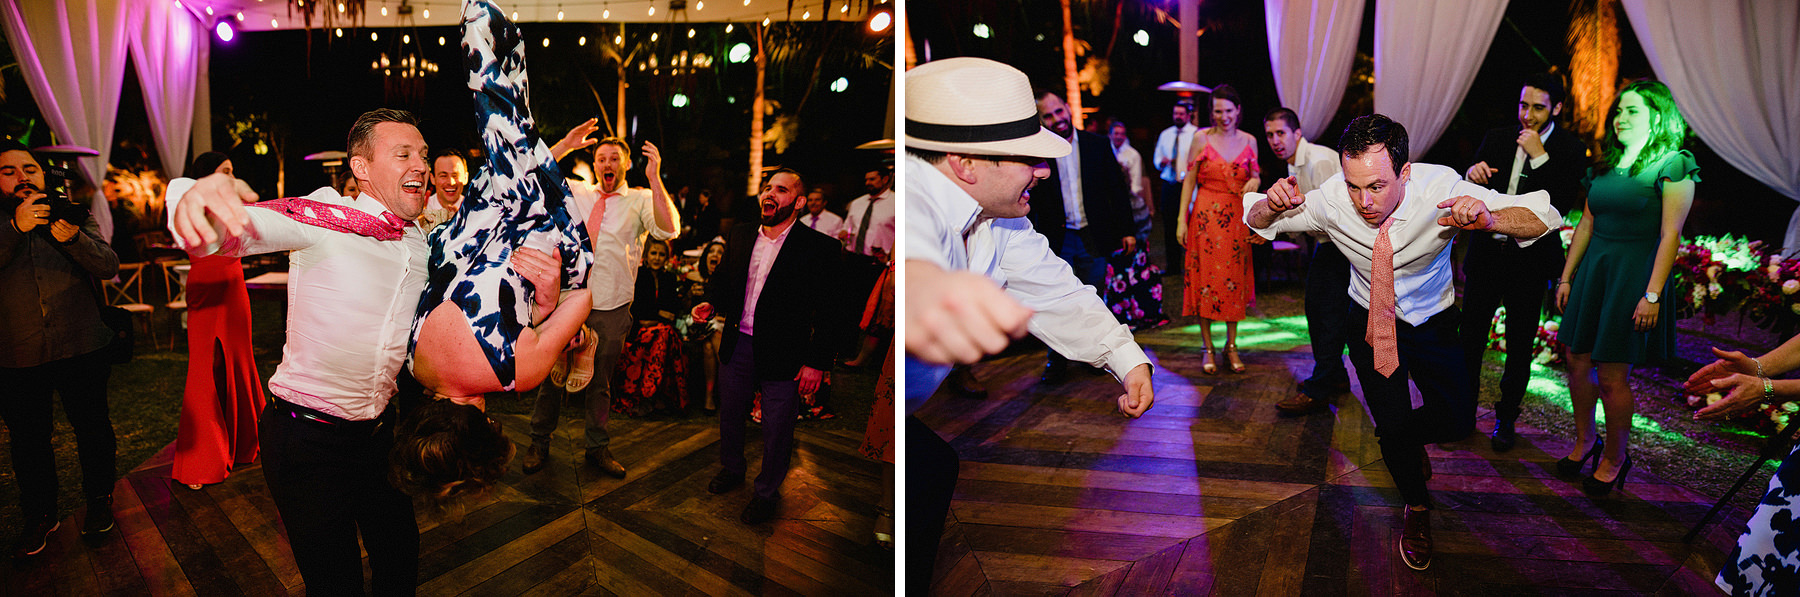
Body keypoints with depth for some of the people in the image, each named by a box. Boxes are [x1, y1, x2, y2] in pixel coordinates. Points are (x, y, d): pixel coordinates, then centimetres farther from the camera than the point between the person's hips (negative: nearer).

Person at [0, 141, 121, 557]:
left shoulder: (73, 215, 6)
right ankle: (38, 516, 24)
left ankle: (99, 500, 27)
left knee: (92, 427, 9)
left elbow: (108, 266, -6)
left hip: (81, 349, 0)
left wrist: (73, 237, -25)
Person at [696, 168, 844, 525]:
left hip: (783, 357, -5)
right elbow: (724, 278, 18)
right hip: (737, 346, 5)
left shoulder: (818, 248, -13)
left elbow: (831, 311, -12)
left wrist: (817, 363, -15)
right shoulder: (740, 235, 4)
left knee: (776, 431, 7)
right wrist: (712, 304, -3)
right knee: (730, 416, 22)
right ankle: (731, 469, 47)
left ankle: (767, 492, 29)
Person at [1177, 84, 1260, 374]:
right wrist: (1182, 218, -6)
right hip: (1206, 217, -2)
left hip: (1237, 219, 2)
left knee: (1235, 279, 4)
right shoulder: (1201, 138, -1)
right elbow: (1189, 181, 0)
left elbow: (1255, 176, 16)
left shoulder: (1249, 141, 6)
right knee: (1205, 277, -1)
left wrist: (1255, 182, -8)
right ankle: (1207, 348, 9)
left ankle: (1231, 345, 16)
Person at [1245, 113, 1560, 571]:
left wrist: (1488, 219, -51)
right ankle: (1416, 505, 29)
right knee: (1391, 426, -2)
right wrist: (1272, 204, -38)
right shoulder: (1331, 199, -27)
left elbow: (1542, 218, -28)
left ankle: (1404, 436, 30)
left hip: (1432, 322, 0)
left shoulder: (1440, 189, -30)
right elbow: (1255, 220, -13)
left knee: (1457, 421, -7)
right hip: (1371, 321, 0)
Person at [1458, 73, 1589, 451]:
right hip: (1486, 253, 2)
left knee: (1520, 344, 7)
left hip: (1529, 260, -2)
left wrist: (1539, 157, -21)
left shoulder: (1569, 149, -5)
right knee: (1470, 336, 3)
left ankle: (1506, 419, 21)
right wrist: (1471, 176, -18)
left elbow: (1563, 205, -17)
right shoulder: (1497, 139, 5)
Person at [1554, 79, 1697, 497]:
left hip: (1635, 273, -6)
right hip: (1592, 269, 6)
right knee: (1578, 360, 9)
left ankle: (1614, 459, 14)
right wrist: (1566, 277, 11)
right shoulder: (1607, 163, 11)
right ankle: (1585, 441, 27)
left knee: (1612, 375, -3)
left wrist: (1652, 294, -18)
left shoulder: (1672, 165, -8)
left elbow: (1670, 235, -13)